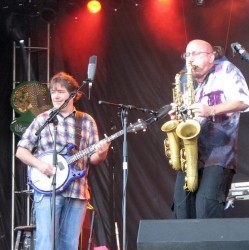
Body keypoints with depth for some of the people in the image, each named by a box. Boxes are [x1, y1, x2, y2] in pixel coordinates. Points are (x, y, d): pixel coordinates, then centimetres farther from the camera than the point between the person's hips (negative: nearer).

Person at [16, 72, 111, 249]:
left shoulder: (87, 121, 11)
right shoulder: (42, 120, 6)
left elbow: (93, 158, 10)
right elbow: (21, 150, 6)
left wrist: (101, 153, -13)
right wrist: (39, 164, -12)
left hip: (77, 192, 3)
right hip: (47, 190, -3)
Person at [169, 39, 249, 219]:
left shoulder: (224, 69, 6)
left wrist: (211, 110, -19)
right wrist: (176, 114, 4)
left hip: (219, 153, -7)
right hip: (191, 156, 7)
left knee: (207, 206, -22)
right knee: (182, 207, -4)